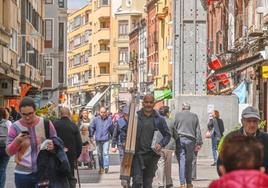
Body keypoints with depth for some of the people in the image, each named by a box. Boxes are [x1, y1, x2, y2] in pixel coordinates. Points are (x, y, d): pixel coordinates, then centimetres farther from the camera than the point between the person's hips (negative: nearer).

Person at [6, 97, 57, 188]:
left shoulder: (46, 124, 0)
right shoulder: (15, 127, -1)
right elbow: (9, 152, 1)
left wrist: (53, 146, -13)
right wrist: (17, 141, -19)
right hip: (22, 174, 0)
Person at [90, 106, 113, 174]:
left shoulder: (109, 119, 3)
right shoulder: (96, 119, 3)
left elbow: (112, 129, 13)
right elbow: (92, 128, 12)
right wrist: (91, 136, 9)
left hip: (106, 140, -2)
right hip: (98, 140, 2)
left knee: (105, 153, -13)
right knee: (99, 154, 8)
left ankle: (106, 167, -15)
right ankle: (101, 168, 18)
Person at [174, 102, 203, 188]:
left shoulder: (177, 115, 4)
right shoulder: (194, 116, 8)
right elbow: (198, 131, 7)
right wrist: (199, 143, 9)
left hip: (179, 139, -1)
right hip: (190, 140, 1)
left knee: (181, 162, -2)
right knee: (189, 162, 10)